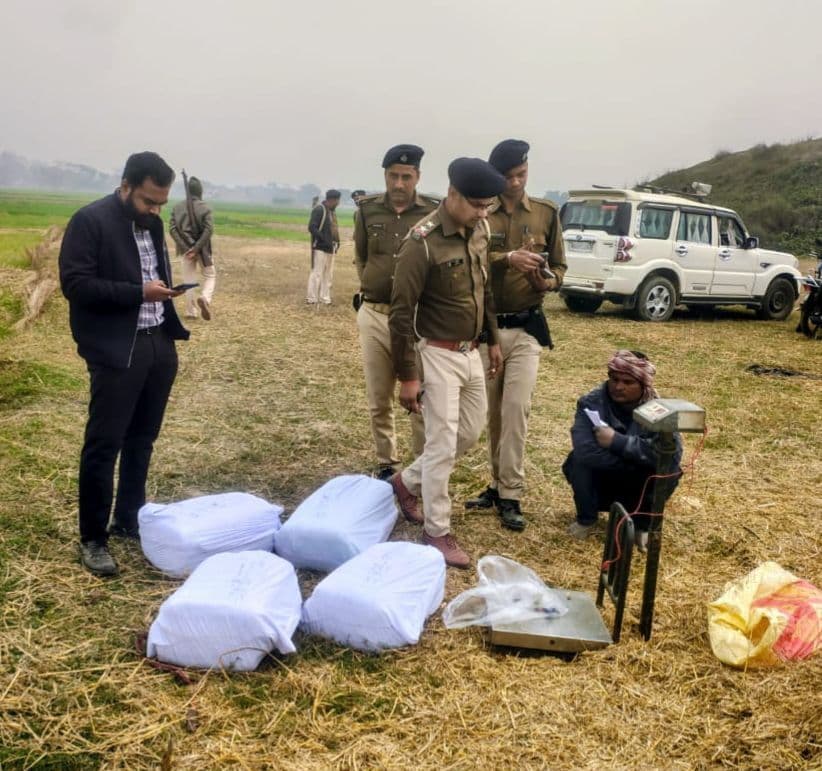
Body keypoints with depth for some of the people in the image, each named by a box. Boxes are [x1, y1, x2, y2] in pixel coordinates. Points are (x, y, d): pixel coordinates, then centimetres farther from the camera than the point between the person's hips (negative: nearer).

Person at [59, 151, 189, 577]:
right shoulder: (90, 221, -10)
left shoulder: (151, 221, 12)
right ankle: (93, 538, 11)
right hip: (116, 351, -7)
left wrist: (164, 290, 6)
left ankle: (130, 520, 29)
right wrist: (138, 292, -20)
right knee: (104, 443, -1)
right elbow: (75, 284, -15)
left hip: (158, 344, 7)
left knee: (142, 440, 14)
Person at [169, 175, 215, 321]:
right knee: (210, 275, 12)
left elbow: (172, 228, -6)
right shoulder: (205, 207, -7)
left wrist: (185, 247, -10)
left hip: (186, 249, 3)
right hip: (202, 249, -3)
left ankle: (191, 311, 11)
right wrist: (197, 248, -16)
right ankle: (205, 297, -17)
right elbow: (208, 230, -17)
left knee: (189, 279, 12)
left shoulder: (177, 207, 2)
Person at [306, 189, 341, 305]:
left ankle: (325, 298, 18)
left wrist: (337, 241, 7)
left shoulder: (332, 212, 16)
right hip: (320, 248, -9)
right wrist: (324, 240, -21)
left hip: (330, 249, 9)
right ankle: (312, 299, -1)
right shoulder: (319, 210, -11)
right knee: (317, 274, -6)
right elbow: (312, 227, -18)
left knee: (328, 275, 11)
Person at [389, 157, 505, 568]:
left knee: (470, 433, 17)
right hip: (439, 354, -8)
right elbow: (400, 313, -19)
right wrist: (406, 376, -18)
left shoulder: (480, 229, 2)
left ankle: (407, 482, 37)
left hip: (471, 352, 8)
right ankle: (437, 533, 13)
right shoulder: (422, 242, -21)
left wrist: (492, 339, 19)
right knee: (443, 445, -2)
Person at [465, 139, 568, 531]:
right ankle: (497, 484, 24)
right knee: (492, 411, 9)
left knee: (516, 409, -7)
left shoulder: (547, 212, 5)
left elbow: (559, 265, 9)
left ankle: (510, 495, 2)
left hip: (527, 328, 0)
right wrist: (507, 258, -31)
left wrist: (549, 281, -14)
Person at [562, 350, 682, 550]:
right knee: (579, 459, -29)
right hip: (599, 483, 0)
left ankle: (643, 524, 0)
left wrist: (618, 441, -36)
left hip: (636, 488, 0)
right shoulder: (592, 403, -19)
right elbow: (585, 450, -36)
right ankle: (586, 519, -2)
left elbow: (672, 454, -34)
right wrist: (637, 461, -32)